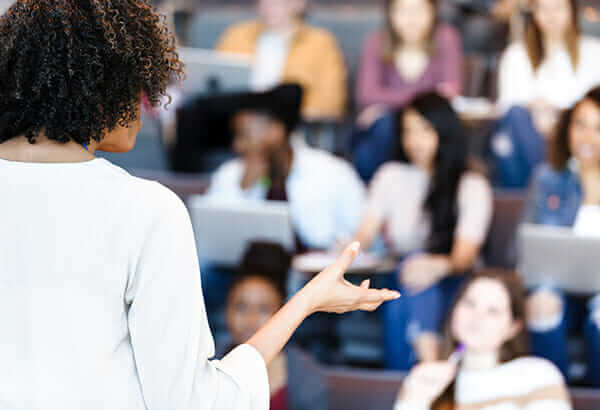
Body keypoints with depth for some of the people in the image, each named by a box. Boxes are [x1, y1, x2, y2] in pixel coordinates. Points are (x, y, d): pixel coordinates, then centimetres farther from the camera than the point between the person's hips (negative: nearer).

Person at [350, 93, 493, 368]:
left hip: (449, 282, -3)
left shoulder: (471, 185, 3)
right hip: (396, 277, 3)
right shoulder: (391, 176, 16)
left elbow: (466, 253, -11)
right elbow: (366, 233, 7)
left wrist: (440, 265, -36)